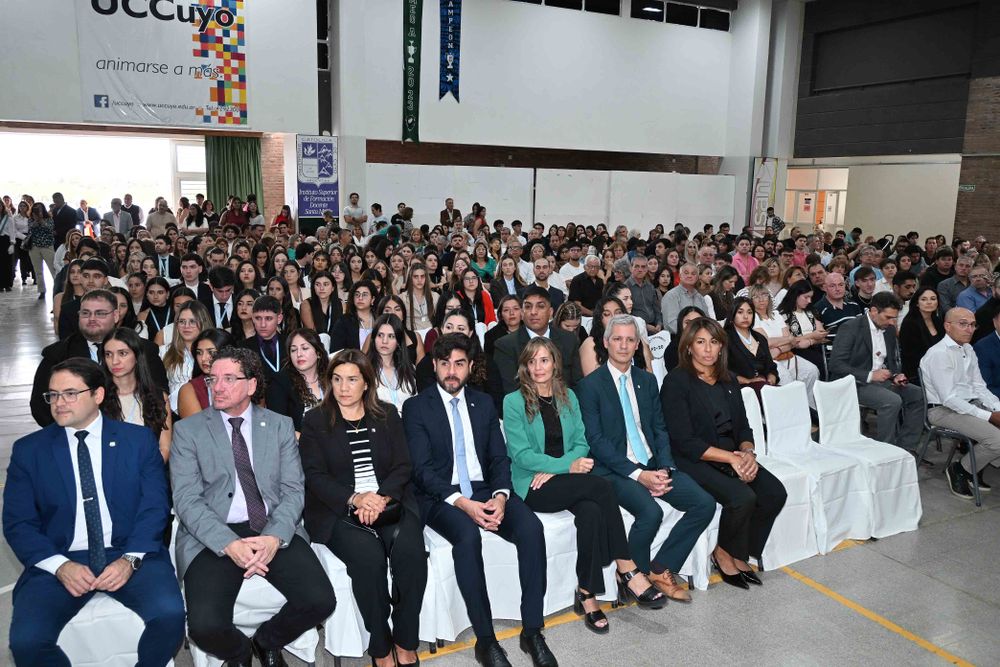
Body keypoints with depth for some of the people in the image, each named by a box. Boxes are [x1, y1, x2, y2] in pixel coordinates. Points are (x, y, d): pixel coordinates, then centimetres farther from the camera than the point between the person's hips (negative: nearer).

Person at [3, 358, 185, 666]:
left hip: (130, 555, -1)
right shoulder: (28, 449, 8)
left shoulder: (139, 439, 5)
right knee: (26, 639, -25)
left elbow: (155, 507, 1)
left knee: (169, 613, -26)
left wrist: (130, 559, -15)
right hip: (60, 561, 1)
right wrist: (60, 565, -13)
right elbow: (17, 522, 3)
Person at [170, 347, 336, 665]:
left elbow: (293, 490, 4)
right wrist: (229, 544, -19)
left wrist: (275, 537, -15)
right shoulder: (188, 430, 5)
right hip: (214, 538, -1)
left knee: (320, 601, -19)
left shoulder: (280, 426, 10)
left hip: (274, 532, 2)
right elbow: (186, 499, -4)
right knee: (205, 626, -25)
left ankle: (267, 641, 15)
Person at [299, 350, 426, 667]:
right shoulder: (315, 421, 8)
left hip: (389, 504, 2)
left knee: (411, 551, -28)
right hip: (338, 510, -2)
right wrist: (354, 499, -18)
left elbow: (402, 466, 6)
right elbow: (315, 475, -1)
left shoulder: (388, 415, 13)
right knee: (369, 556, -31)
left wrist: (381, 498, -14)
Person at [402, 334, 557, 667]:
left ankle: (532, 630, -14)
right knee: (468, 536, -35)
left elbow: (500, 458, 9)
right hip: (441, 496, -3)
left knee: (531, 527, -24)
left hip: (485, 490, 4)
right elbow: (422, 469, -9)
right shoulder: (416, 407, 0)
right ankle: (485, 639, -21)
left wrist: (500, 496, -12)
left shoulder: (484, 403, 13)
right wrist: (462, 503, -23)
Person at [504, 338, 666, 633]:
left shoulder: (568, 397, 13)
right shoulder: (514, 401, -2)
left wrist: (554, 469, -12)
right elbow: (520, 454, -9)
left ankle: (587, 594, -20)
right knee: (601, 486, -28)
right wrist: (566, 466, -21)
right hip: (533, 486, -4)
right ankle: (627, 571, -19)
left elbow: (581, 443, 7)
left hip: (565, 478, 4)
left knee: (591, 511, -30)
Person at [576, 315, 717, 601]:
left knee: (704, 503, -12)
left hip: (653, 465, 6)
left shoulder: (647, 380, 14)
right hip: (615, 470, -6)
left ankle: (660, 569, 2)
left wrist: (665, 468, -7)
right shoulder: (590, 385, -4)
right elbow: (596, 441, -10)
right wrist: (638, 474, -17)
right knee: (650, 512, -30)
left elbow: (660, 429, 12)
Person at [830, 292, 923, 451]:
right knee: (893, 401, -28)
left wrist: (896, 375, -1)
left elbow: (892, 360, 22)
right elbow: (835, 364, -20)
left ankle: (904, 448, -2)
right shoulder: (850, 328, -13)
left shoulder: (889, 329, 11)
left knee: (918, 395, -8)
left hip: (881, 379, 8)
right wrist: (869, 375, -25)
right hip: (856, 384, -8)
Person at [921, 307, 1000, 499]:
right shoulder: (939, 354, -17)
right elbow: (949, 399, -20)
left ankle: (975, 468, 11)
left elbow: (979, 387, 13)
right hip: (943, 410, -9)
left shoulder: (968, 350, 11)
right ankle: (960, 471, 1)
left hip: (970, 405, 9)